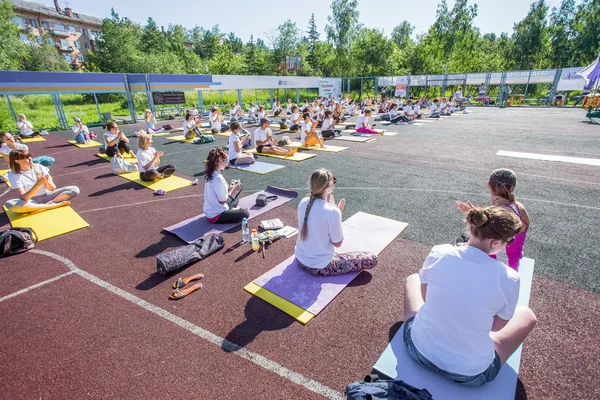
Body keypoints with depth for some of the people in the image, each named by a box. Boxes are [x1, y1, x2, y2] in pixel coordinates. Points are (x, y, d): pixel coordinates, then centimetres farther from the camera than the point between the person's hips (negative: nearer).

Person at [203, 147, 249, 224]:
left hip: (209, 211, 9)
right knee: (245, 214, -1)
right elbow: (222, 201, -23)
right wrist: (233, 190, -12)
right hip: (216, 215, -9)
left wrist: (229, 188, 0)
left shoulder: (209, 174, 0)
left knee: (234, 199, 29)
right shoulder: (218, 178, -29)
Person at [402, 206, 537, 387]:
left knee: (413, 279, 25)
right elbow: (496, 326, -2)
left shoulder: (438, 253, -16)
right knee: (527, 314, 22)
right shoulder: (508, 278, -19)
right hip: (470, 373, -1)